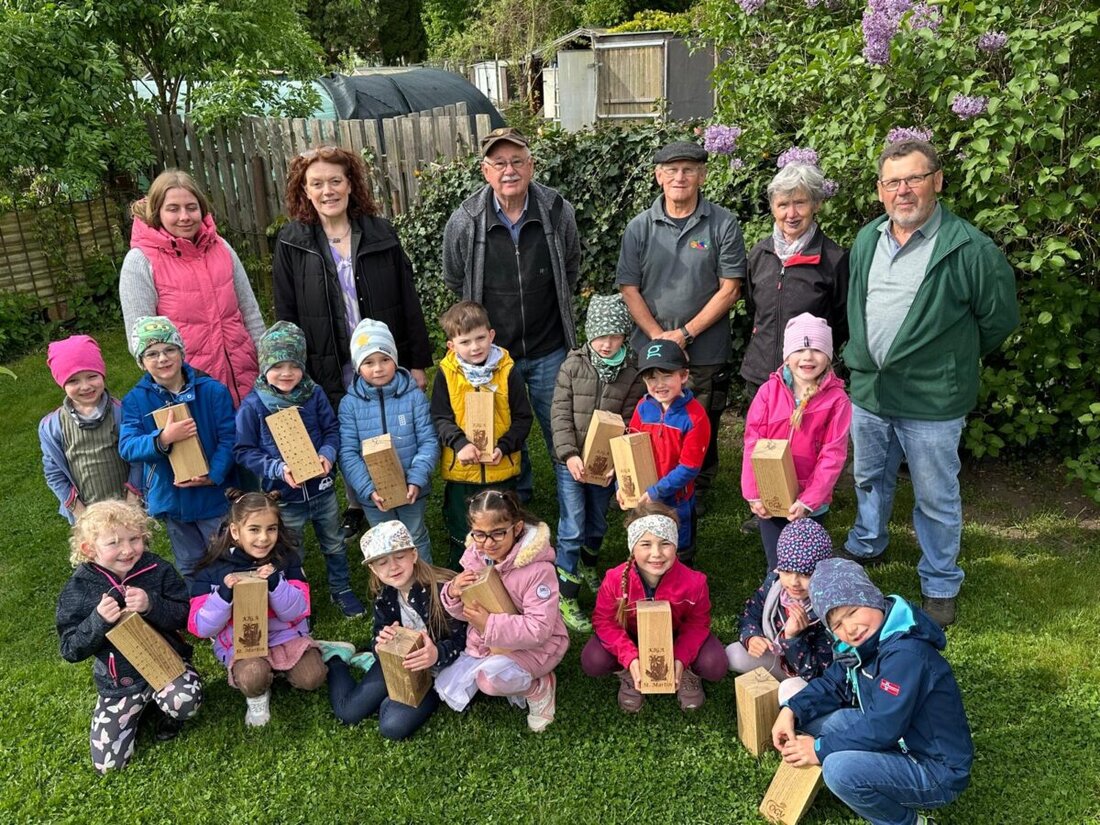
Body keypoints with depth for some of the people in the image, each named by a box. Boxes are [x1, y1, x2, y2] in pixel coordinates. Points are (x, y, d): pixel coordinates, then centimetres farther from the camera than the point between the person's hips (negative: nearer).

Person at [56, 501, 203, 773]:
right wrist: (98, 620, -26)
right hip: (118, 681, 1)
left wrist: (152, 605, -28)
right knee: (108, 763, -2)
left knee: (185, 702, -33)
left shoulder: (158, 570, -12)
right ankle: (138, 705, 25)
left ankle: (160, 703, 5)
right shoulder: (78, 589, -11)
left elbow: (184, 616, -10)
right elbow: (70, 651, -9)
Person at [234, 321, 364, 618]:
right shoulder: (252, 405, -14)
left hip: (322, 488, 3)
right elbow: (244, 451, -12)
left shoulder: (314, 394, -7)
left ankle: (341, 590, 43)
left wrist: (328, 454, -20)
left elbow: (332, 429, 0)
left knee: (334, 544, 21)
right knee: (291, 555, 17)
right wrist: (278, 469, -25)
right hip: (285, 496, -3)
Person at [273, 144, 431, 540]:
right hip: (330, 370, 0)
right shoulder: (291, 243, -1)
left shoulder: (381, 233, 0)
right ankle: (356, 508, 36)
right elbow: (287, 316, 1)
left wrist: (418, 362, -1)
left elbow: (409, 302, 1)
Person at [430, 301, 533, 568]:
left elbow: (523, 418, -5)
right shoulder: (446, 373, -8)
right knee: (461, 536, 17)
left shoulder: (507, 370, -9)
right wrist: (460, 443, -25)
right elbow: (440, 418, -8)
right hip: (460, 469, 0)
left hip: (501, 469, 0)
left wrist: (504, 447, -19)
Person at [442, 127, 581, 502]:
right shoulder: (464, 222, -13)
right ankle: (517, 496, 40)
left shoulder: (558, 211, -9)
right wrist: (493, 313, 10)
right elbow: (455, 282, 4)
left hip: (550, 349, 0)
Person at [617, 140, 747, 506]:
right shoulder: (640, 227, 3)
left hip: (706, 354, -1)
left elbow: (729, 290, -6)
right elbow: (629, 288, 1)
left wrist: (684, 333, -13)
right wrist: (658, 336, -11)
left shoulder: (723, 224, -3)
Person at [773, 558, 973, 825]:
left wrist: (820, 749, -20)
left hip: (937, 772, -9)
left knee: (839, 769, -30)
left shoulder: (905, 653, -29)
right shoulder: (863, 643, -1)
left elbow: (882, 728, -30)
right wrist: (791, 711, -9)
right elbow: (832, 684, 8)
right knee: (809, 715, 1)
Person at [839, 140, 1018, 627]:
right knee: (870, 480, 24)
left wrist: (953, 362, 5)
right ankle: (866, 547, 47)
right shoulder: (867, 239, 4)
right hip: (868, 390, 6)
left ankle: (940, 587, 27)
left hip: (931, 402, -5)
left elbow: (999, 318, -5)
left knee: (936, 500, 8)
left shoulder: (968, 248, -15)